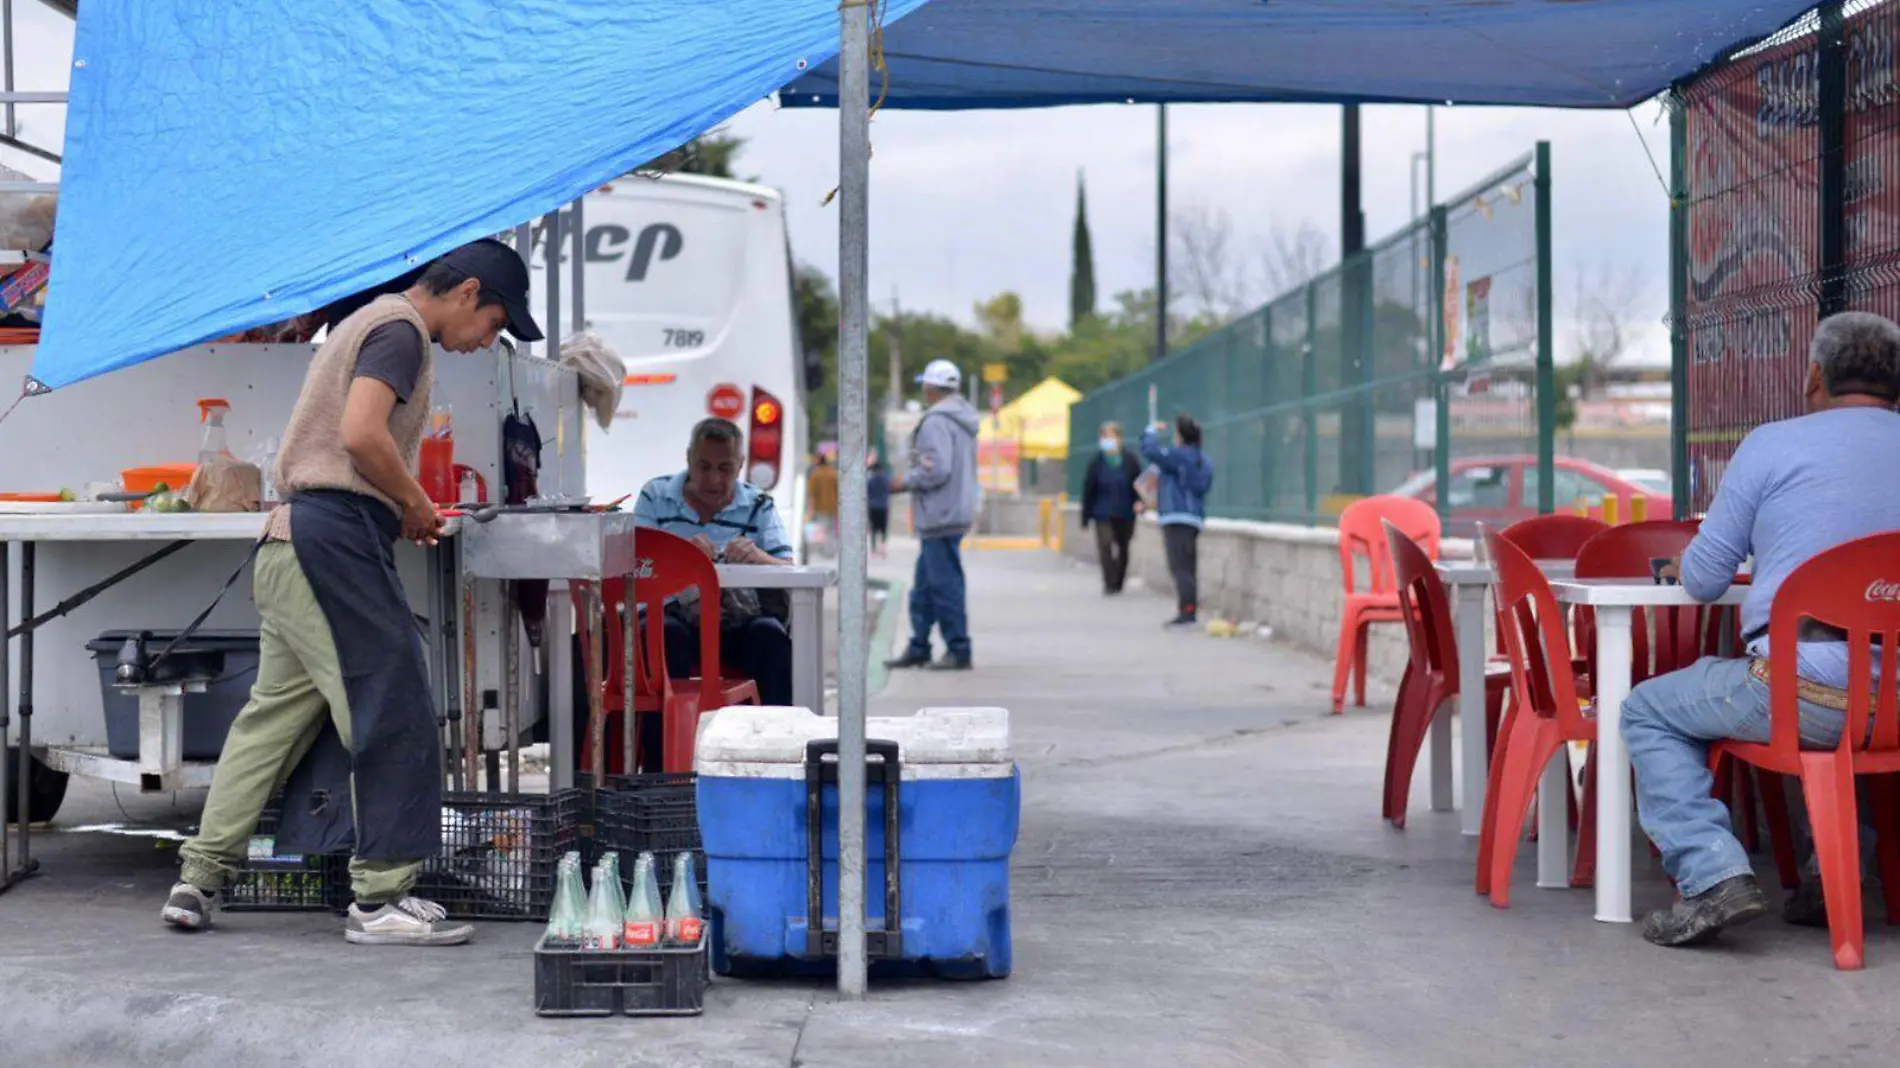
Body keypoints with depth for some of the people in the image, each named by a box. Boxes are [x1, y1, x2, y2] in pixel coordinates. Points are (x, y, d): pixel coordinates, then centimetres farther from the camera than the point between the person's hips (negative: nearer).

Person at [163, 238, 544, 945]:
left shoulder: (364, 324, 26)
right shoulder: (402, 328, -6)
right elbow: (362, 434, -20)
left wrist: (404, 508, 18)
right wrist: (416, 503, -6)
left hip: (288, 541, 10)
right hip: (337, 536, -10)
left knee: (276, 713, 12)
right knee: (394, 716, -7)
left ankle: (199, 881, 12)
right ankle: (381, 897, -6)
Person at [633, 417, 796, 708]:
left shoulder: (759, 506, 13)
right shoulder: (656, 496, 12)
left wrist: (757, 556, -21)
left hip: (738, 621, 1)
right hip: (674, 616, -1)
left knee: (772, 635, -29)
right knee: (668, 634, -35)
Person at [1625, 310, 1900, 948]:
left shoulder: (1772, 445, 1)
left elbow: (1704, 581, 6)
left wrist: (1684, 565, 29)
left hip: (1807, 692, -5)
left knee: (1650, 711, 15)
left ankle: (1714, 876, -4)